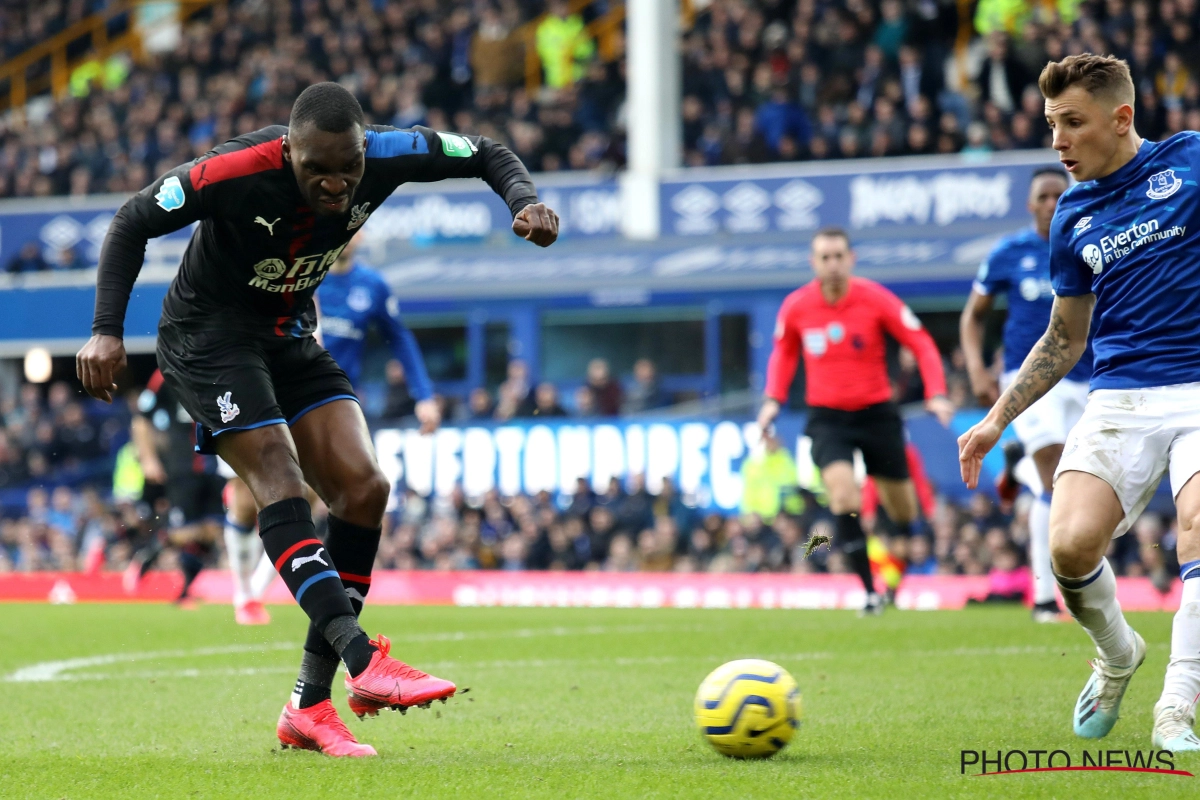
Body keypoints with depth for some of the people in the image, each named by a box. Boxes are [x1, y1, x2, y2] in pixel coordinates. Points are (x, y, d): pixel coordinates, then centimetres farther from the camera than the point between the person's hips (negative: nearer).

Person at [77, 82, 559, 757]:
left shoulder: (386, 155, -17)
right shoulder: (236, 172, -29)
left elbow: (487, 155, 0)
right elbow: (133, 224, -16)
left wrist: (524, 201, -21)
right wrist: (107, 331, -23)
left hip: (293, 336, 6)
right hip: (209, 336, -6)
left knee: (365, 489, -8)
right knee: (280, 483, -25)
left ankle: (309, 708, -5)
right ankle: (363, 661, -37)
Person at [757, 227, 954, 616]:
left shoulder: (875, 299, -10)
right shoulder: (796, 307, -4)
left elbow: (922, 344, -6)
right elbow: (784, 353, 16)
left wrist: (936, 394, -17)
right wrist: (773, 400, 4)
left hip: (877, 412, 0)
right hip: (827, 417, 0)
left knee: (902, 508, 6)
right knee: (842, 490, -23)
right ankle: (869, 590, -19)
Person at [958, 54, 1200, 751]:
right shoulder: (1074, 217, 15)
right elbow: (1064, 341, 23)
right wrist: (996, 420, 18)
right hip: (1119, 399, 4)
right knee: (1071, 544, -17)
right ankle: (1116, 655, 15)